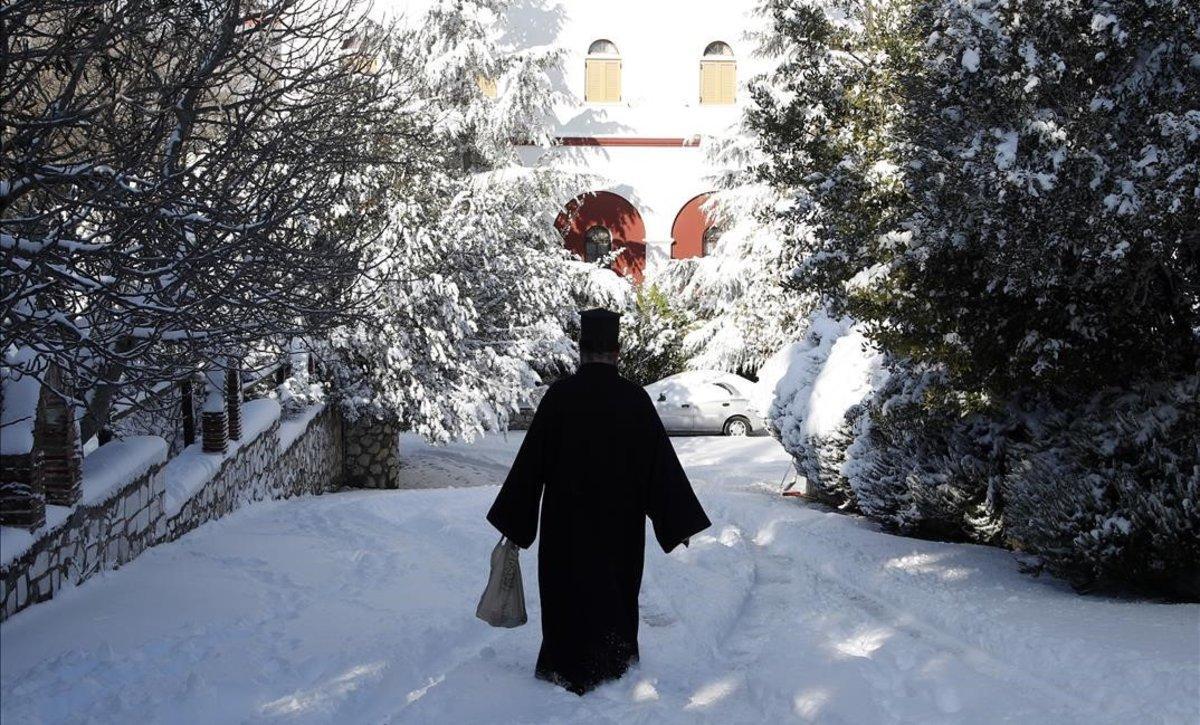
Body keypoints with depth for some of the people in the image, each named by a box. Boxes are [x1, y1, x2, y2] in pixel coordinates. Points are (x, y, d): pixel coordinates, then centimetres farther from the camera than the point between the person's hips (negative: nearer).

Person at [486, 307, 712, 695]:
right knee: (616, 599, 18)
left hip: (566, 523, -1)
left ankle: (568, 675, 20)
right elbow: (662, 462, -7)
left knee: (569, 600, 13)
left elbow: (531, 460, -9)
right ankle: (614, 671, 28)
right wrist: (679, 521, 0)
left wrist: (513, 522, -1)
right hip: (621, 523, 1)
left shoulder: (559, 395, -11)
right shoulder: (635, 398, -9)